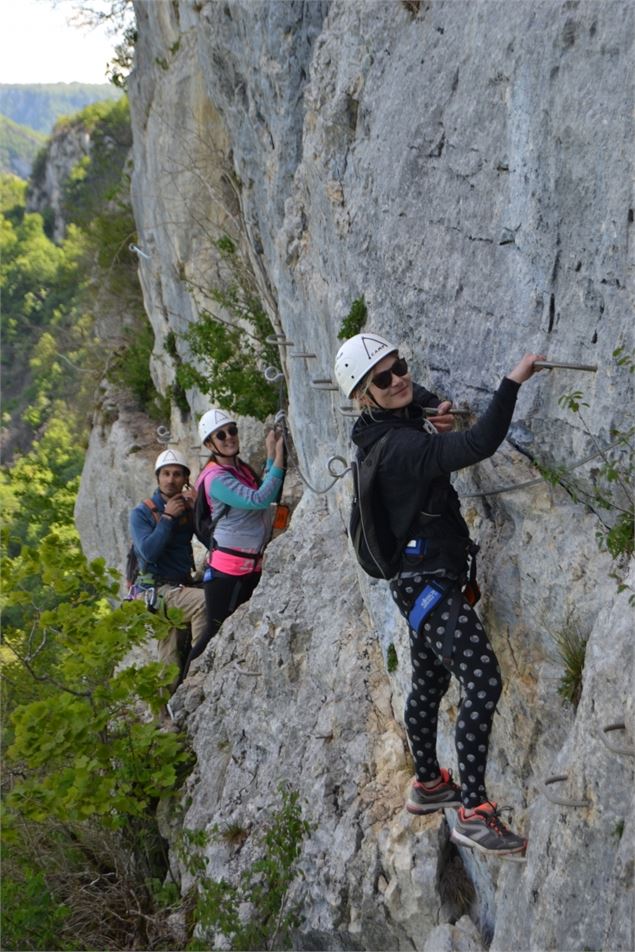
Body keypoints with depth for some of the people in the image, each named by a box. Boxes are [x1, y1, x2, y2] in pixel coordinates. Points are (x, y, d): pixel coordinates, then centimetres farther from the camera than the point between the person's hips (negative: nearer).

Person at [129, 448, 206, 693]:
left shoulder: (188, 508, 10)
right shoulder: (141, 513, -2)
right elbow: (149, 552, -18)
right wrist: (167, 517, -15)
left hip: (183, 585, 5)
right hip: (159, 590, -5)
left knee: (174, 662, 2)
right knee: (205, 600, -30)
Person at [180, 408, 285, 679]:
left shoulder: (241, 468, 11)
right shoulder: (216, 478, -16)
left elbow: (270, 494, 10)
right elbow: (259, 500, -25)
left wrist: (271, 455, 4)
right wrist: (277, 457, -24)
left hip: (252, 566, 9)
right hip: (226, 568, -9)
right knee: (216, 630, -4)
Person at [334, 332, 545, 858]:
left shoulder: (399, 421, 6)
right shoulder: (401, 446, -25)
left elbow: (418, 396, 30)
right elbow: (479, 444, -38)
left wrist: (435, 415, 6)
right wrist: (514, 381, -33)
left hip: (419, 580, 11)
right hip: (429, 581, -11)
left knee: (429, 682, 20)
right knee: (483, 681, -17)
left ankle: (428, 784, 35)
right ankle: (474, 813, -17)